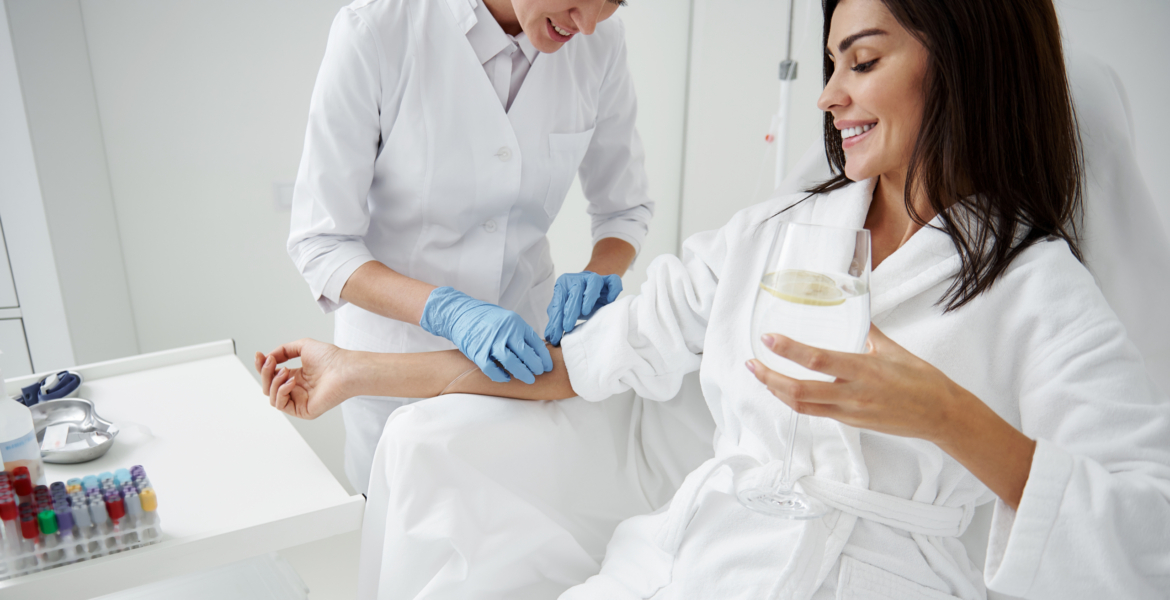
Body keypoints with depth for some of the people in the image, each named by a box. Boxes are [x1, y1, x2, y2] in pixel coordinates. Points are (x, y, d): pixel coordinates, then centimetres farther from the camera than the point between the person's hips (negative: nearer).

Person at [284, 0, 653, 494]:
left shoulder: (598, 41, -11)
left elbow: (625, 206, 2)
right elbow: (319, 243, -19)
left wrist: (599, 276, -19)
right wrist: (447, 311, -34)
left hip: (524, 346, 3)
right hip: (397, 350, -2)